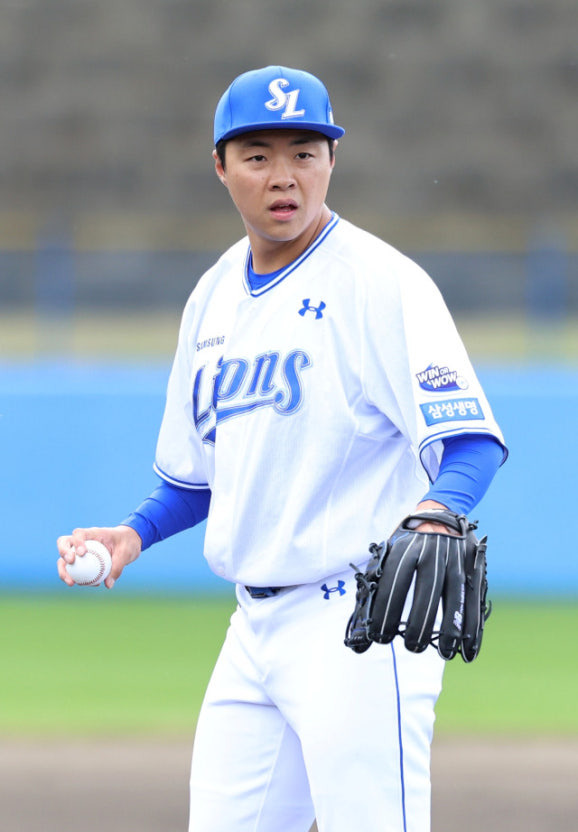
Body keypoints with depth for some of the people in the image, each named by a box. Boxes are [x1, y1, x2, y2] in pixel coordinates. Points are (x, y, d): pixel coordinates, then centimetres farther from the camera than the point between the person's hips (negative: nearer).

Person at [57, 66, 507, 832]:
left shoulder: (380, 281, -10)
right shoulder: (213, 299, 14)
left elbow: (472, 440, -20)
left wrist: (436, 511, -40)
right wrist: (135, 533, 7)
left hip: (359, 623, -8)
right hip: (255, 626, 8)